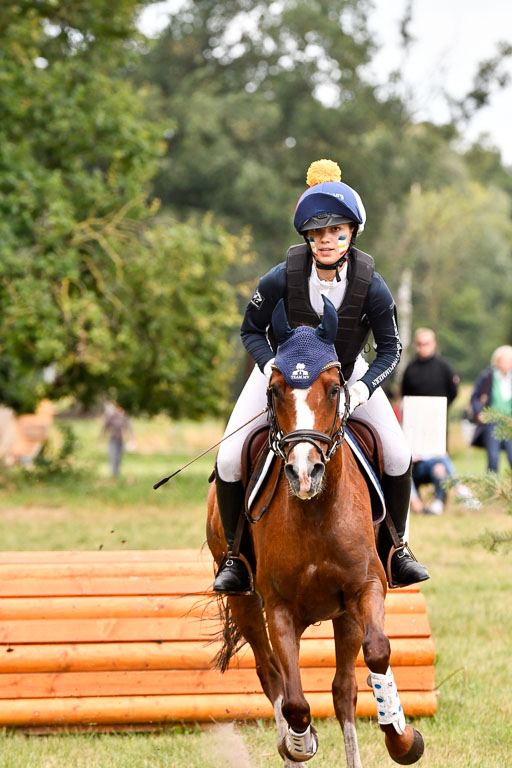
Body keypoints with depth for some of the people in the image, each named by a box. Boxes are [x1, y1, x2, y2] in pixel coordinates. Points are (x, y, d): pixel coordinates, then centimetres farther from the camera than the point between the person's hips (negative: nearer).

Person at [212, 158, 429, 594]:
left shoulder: (371, 286, -24)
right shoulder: (282, 279, -25)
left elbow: (391, 349, -12)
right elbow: (251, 331, -10)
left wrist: (364, 387, -30)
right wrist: (272, 368, -29)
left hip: (347, 375, 1)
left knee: (398, 456, -12)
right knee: (229, 460, -13)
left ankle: (395, 548, 10)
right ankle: (236, 554, 7)